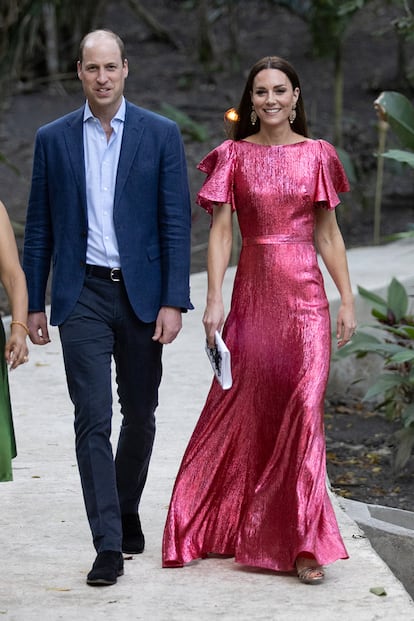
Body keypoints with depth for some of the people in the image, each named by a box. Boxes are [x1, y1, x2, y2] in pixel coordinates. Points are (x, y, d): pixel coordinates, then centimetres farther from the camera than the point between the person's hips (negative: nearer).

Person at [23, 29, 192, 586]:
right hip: (83, 295, 0)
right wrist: (33, 304, 5)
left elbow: (176, 222, -2)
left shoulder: (161, 135, 1)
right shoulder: (53, 139, 4)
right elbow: (39, 227, 8)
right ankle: (108, 545, -7)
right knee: (92, 418, -7)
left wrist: (173, 302, -9)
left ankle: (127, 510, 35)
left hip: (141, 293, 0)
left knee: (140, 414, 11)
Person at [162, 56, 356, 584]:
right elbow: (220, 231, 1)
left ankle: (302, 545, -5)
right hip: (252, 294, 0)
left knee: (303, 407, -9)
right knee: (242, 407, 5)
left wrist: (347, 299, 3)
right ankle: (214, 524, 23)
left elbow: (328, 232, 9)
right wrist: (213, 300, -7)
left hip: (305, 294, 0)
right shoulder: (234, 156, 5)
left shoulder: (316, 155, 7)